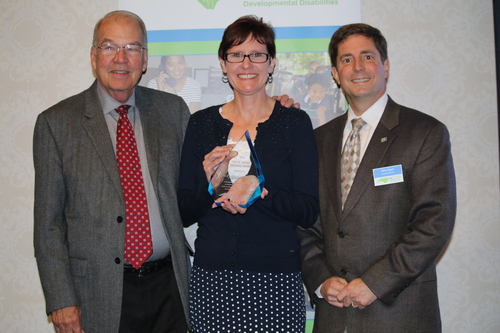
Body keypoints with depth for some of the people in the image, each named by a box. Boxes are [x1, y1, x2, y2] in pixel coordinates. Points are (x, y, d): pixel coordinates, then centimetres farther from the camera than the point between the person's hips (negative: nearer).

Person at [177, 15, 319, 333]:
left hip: (276, 281, -2)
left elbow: (309, 211, -5)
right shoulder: (201, 123, 6)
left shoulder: (295, 122, 0)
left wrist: (260, 193, -21)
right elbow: (185, 213, 5)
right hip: (211, 279, 2)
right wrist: (209, 185, -14)